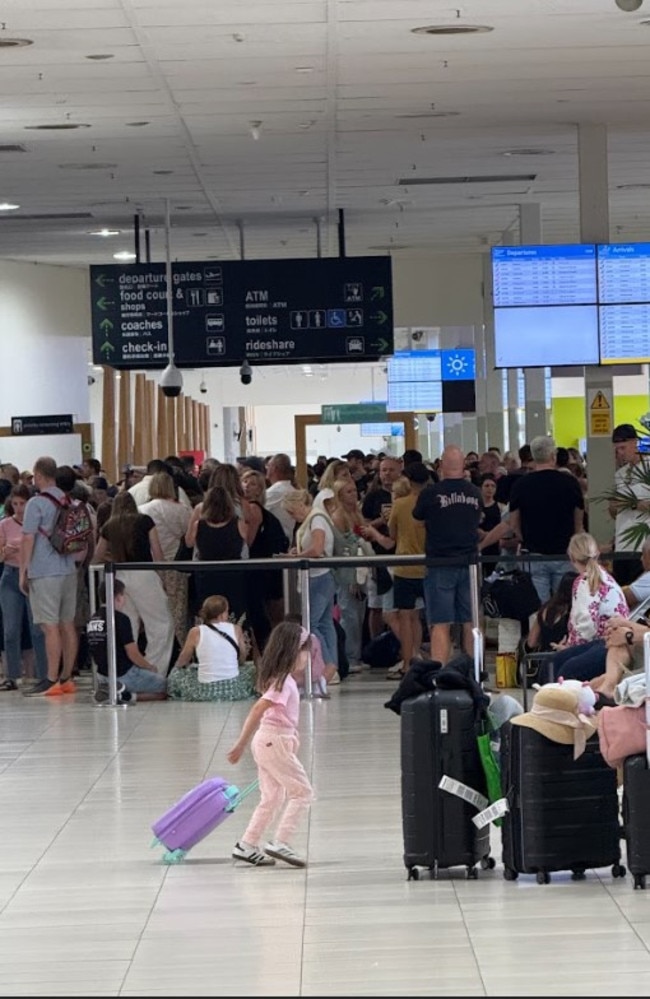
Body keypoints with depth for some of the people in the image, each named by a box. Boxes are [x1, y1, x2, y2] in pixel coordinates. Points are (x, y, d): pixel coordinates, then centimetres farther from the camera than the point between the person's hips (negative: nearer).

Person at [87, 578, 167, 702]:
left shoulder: (91, 620, 7)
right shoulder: (120, 619, -17)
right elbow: (133, 654, -16)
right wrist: (150, 667, 5)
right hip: (124, 675, -8)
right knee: (165, 686, 5)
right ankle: (126, 695, -12)